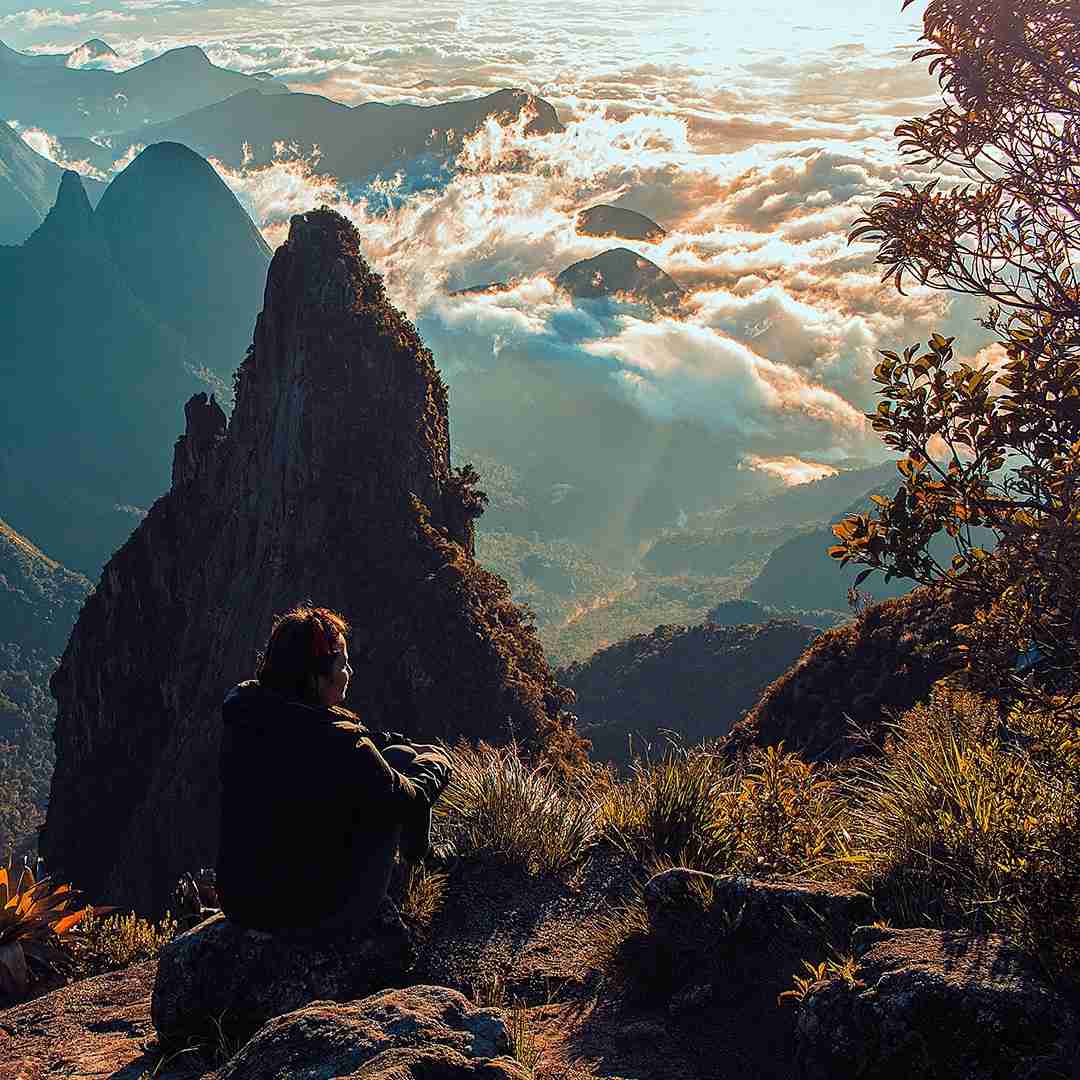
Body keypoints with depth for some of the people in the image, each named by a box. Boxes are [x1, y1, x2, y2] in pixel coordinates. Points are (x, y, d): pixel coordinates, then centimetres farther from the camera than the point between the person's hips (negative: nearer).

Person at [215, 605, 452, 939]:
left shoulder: (238, 716, -8)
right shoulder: (340, 748, -26)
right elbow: (410, 801, -8)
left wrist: (379, 738, 19)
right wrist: (435, 764, 13)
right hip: (320, 918, -6)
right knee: (398, 757, 5)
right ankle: (417, 858, 29)